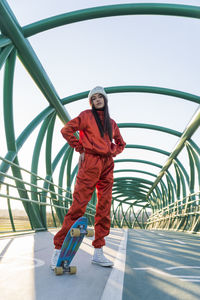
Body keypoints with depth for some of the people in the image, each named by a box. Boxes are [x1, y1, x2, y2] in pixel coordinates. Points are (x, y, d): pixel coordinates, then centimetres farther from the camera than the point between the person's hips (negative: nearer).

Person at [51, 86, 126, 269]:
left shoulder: (111, 122, 20)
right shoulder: (86, 115, 8)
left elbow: (121, 143, 29)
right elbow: (66, 130, 1)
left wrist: (112, 152, 10)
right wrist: (80, 149, -3)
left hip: (107, 165, 6)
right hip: (90, 162, -5)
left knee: (104, 208, 3)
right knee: (79, 205, -11)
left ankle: (98, 252, 11)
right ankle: (59, 249, -3)